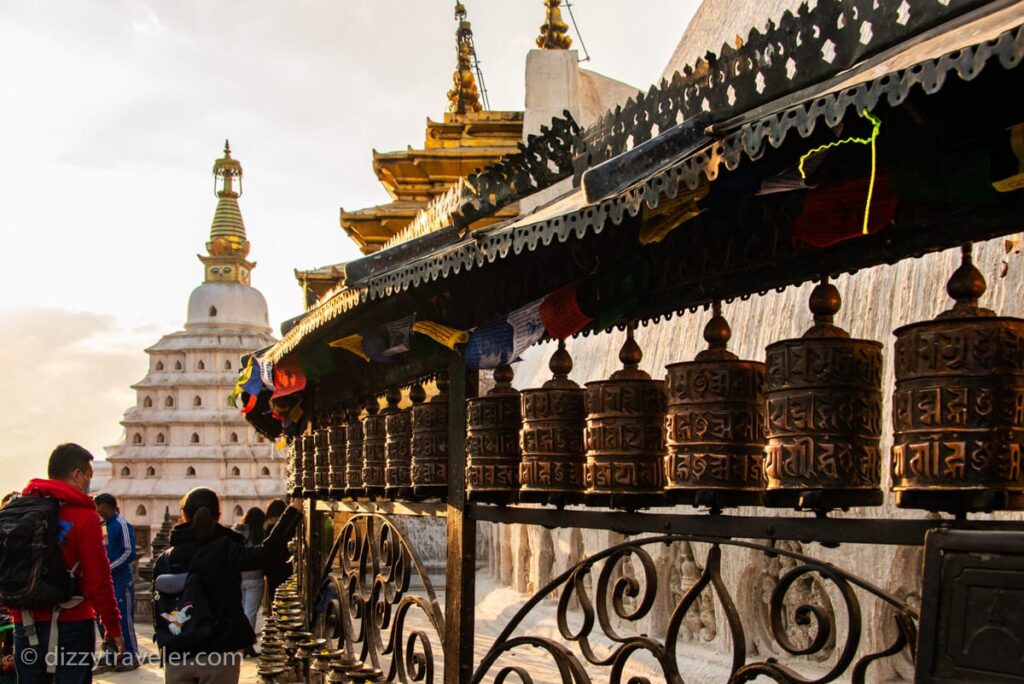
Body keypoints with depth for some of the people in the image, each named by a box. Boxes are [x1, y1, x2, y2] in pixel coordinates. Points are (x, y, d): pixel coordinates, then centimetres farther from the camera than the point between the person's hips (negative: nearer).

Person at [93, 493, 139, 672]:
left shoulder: (122, 525, -12)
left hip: (121, 580, -8)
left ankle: (131, 657, 1)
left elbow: (129, 553, -16)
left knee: (124, 619, -5)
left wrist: (108, 568, -17)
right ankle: (113, 652, 24)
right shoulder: (104, 525, 12)